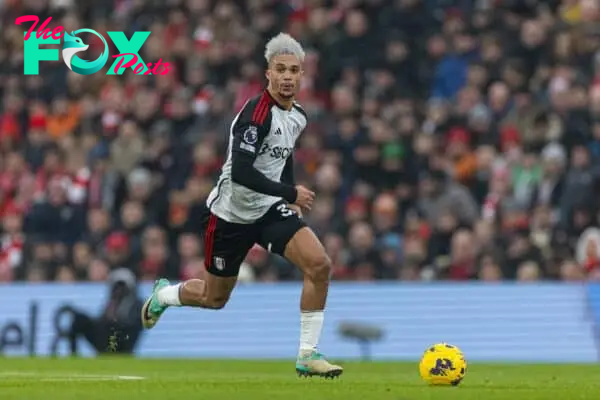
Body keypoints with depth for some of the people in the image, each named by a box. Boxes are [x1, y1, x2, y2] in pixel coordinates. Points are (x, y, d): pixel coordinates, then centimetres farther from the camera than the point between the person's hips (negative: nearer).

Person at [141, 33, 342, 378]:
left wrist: (292, 202, 15)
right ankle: (164, 295, 44)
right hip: (232, 214, -6)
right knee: (215, 298, 10)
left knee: (320, 265, -18)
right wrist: (291, 193, -28)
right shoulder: (256, 114, -24)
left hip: (270, 209, 6)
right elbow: (240, 172, -32)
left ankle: (308, 355, -10)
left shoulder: (298, 116, 2)